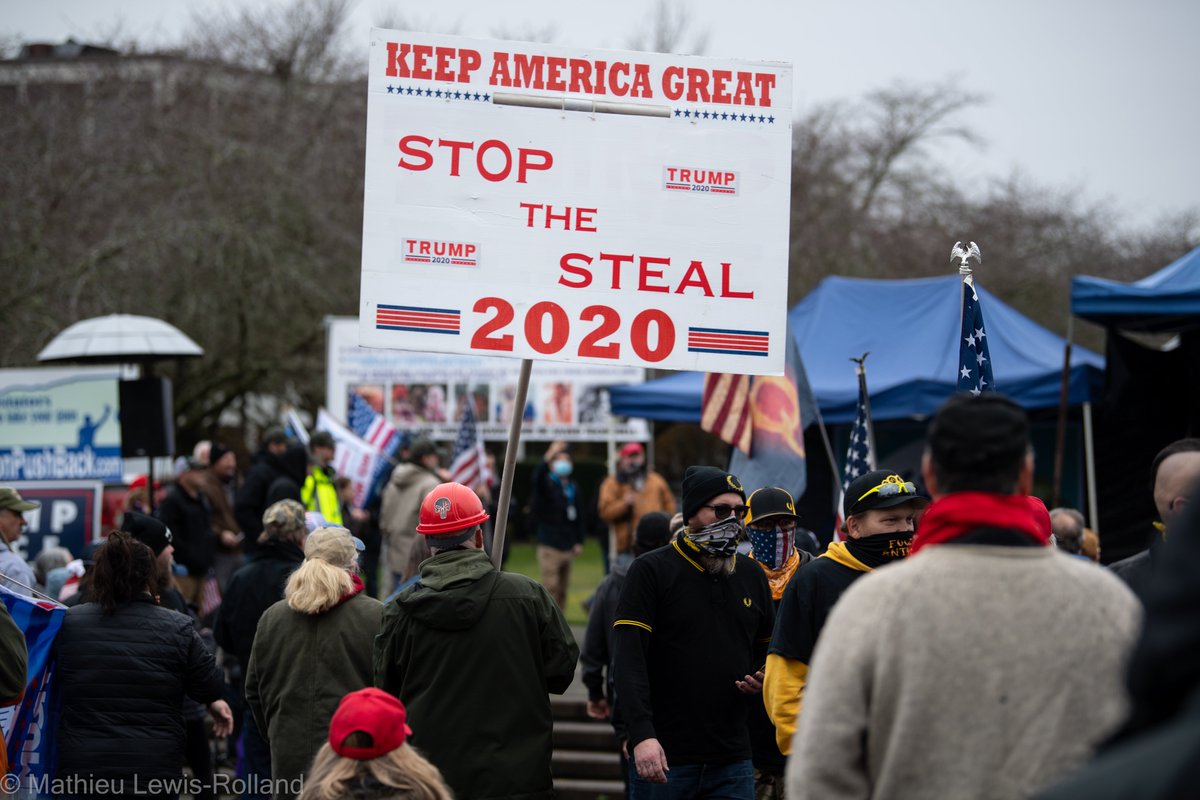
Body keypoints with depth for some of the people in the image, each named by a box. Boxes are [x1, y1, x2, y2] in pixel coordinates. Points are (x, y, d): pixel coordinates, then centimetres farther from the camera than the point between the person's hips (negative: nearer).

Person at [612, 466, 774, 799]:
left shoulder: (752, 575, 14)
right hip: (662, 759, -4)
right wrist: (642, 734, -24)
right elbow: (628, 659, -12)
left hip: (732, 760, 4)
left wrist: (763, 680, 0)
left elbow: (767, 651, 25)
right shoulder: (651, 571, -3)